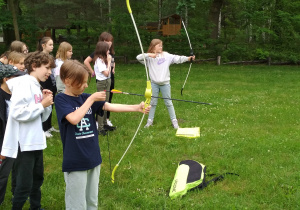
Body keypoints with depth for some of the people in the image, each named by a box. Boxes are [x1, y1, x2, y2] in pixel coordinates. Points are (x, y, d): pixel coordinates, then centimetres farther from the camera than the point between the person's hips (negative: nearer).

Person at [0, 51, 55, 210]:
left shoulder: (36, 86, 11)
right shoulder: (24, 84, -15)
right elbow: (17, 113, -26)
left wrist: (46, 103, -1)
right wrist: (42, 104, -18)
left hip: (35, 141, 10)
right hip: (24, 143, -10)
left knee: (37, 178, 21)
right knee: (25, 185, -3)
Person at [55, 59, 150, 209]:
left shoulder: (86, 98, 6)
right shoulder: (61, 99, -10)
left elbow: (111, 106, 0)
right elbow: (74, 119, -27)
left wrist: (136, 108, -10)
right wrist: (91, 99, -20)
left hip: (93, 158, 6)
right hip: (75, 162, -6)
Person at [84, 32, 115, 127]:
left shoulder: (111, 52, 10)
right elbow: (86, 61, -15)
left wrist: (113, 69, 14)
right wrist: (93, 72, -12)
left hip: (110, 78, 7)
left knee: (109, 99, 12)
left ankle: (107, 119, 23)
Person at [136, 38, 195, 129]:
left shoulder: (166, 55, -1)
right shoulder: (149, 58, 0)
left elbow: (177, 58, -10)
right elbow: (138, 57, -10)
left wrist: (188, 58, -24)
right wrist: (149, 54, -21)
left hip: (165, 83, 0)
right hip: (154, 83, 1)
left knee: (168, 103, 6)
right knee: (153, 102, 11)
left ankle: (174, 121, 13)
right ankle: (150, 120, 22)